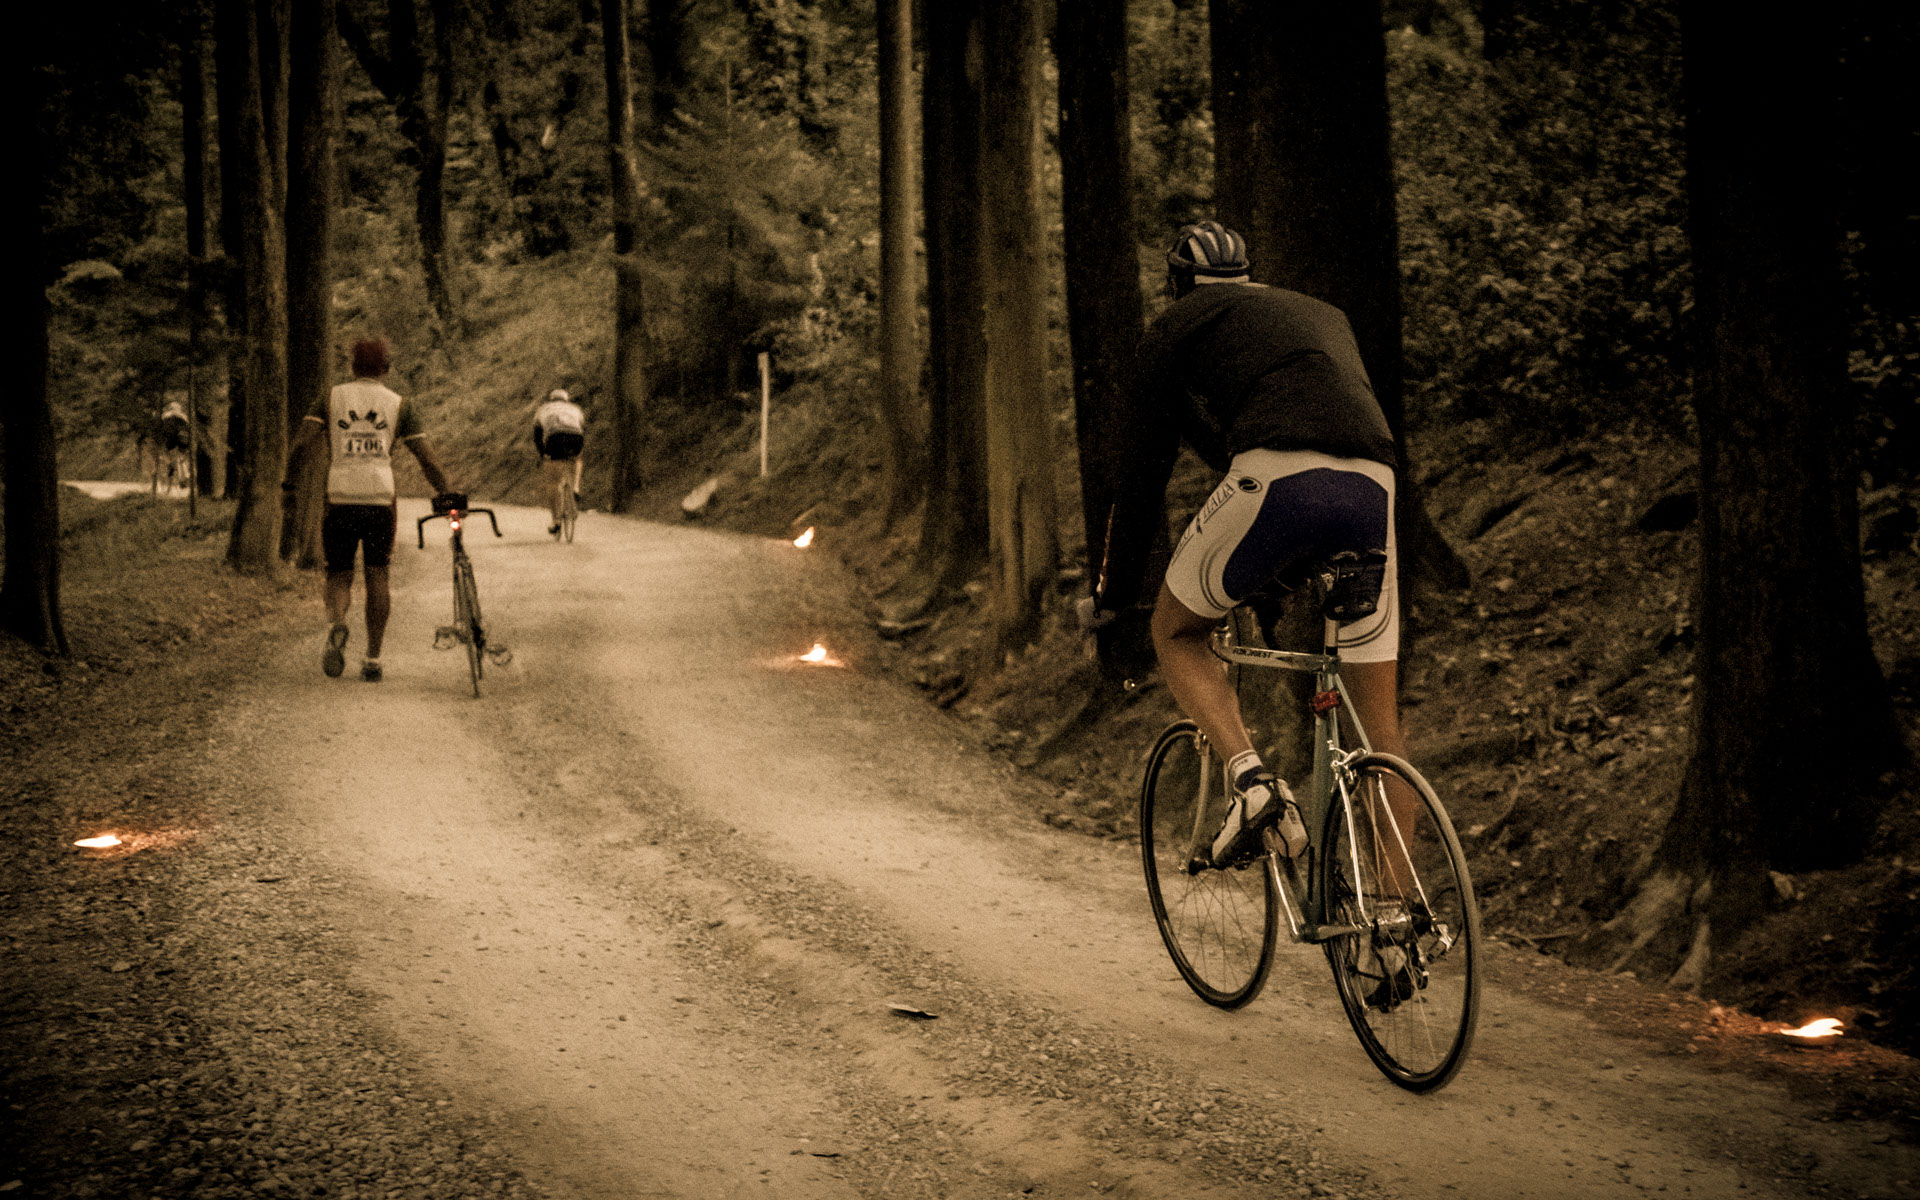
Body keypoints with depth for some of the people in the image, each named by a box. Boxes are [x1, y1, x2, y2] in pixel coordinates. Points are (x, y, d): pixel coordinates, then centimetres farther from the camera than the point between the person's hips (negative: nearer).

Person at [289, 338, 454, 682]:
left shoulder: (331, 398, 9)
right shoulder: (399, 405, 9)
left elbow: (303, 443, -5)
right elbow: (428, 460, 3)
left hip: (340, 499, 0)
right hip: (380, 498, 0)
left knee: (339, 575, 11)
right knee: (377, 575, 11)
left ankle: (336, 625, -21)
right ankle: (373, 660, 8)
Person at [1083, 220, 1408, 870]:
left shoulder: (1179, 324, 22)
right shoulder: (1323, 313, 38)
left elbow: (1138, 472, 20)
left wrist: (1111, 598, 29)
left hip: (1275, 476, -4)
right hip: (1374, 487, 5)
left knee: (1176, 632, 19)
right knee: (1380, 719, 11)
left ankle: (1251, 779, -4)